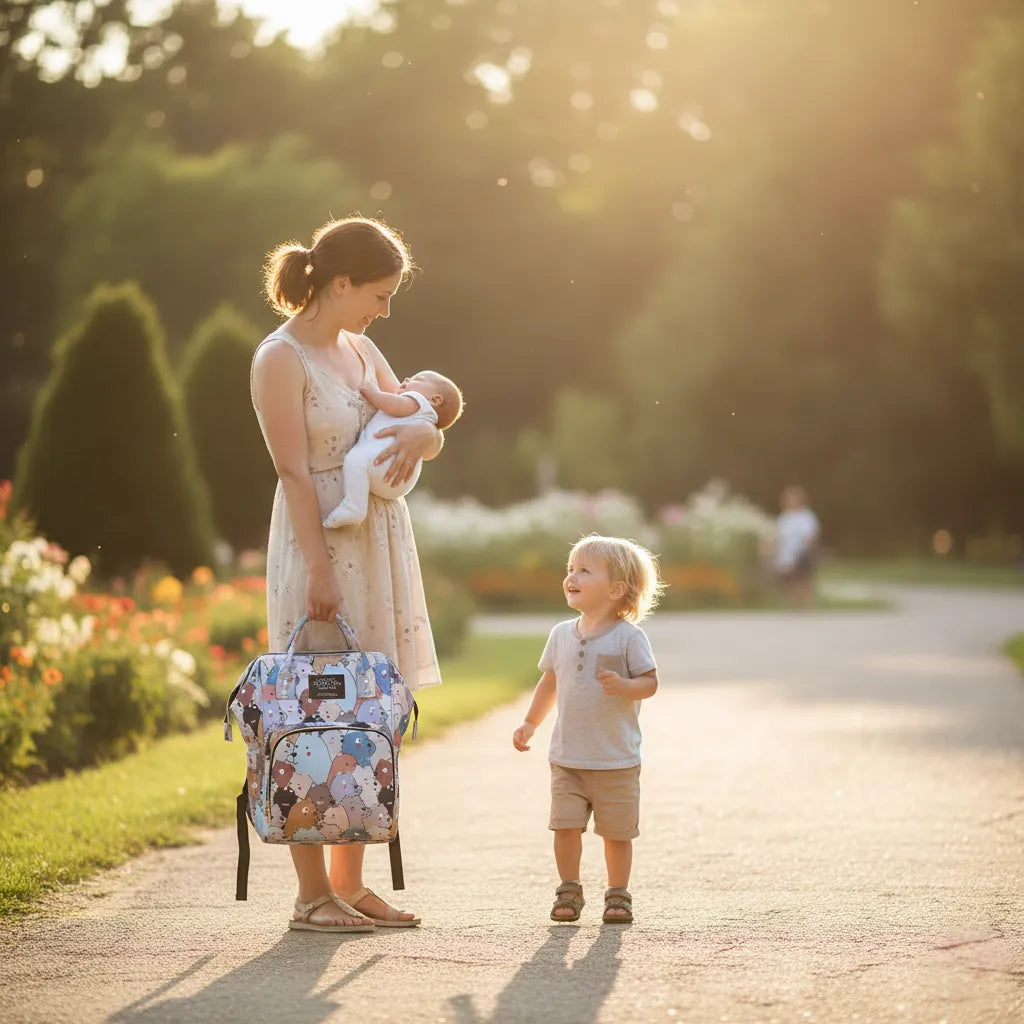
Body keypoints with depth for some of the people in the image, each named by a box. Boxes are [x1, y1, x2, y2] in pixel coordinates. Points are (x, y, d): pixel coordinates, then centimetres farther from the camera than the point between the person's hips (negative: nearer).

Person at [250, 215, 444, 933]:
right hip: (321, 545, -8)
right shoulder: (280, 359, -9)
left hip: (379, 546, 8)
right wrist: (320, 571, -20)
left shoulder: (360, 351, 14)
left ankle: (349, 883, 15)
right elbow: (295, 471, -15)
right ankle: (312, 893, -2)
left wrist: (418, 435, -9)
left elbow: (432, 435, 15)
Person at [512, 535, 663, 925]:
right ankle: (569, 892, 13)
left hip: (616, 760, -4)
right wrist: (530, 723, 16)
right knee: (565, 826, 0)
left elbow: (650, 682, -10)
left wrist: (623, 685, -29)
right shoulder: (561, 634, 7)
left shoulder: (628, 636, -8)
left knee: (617, 832, 4)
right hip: (567, 757, 4)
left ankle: (618, 895, 17)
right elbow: (550, 682, 18)